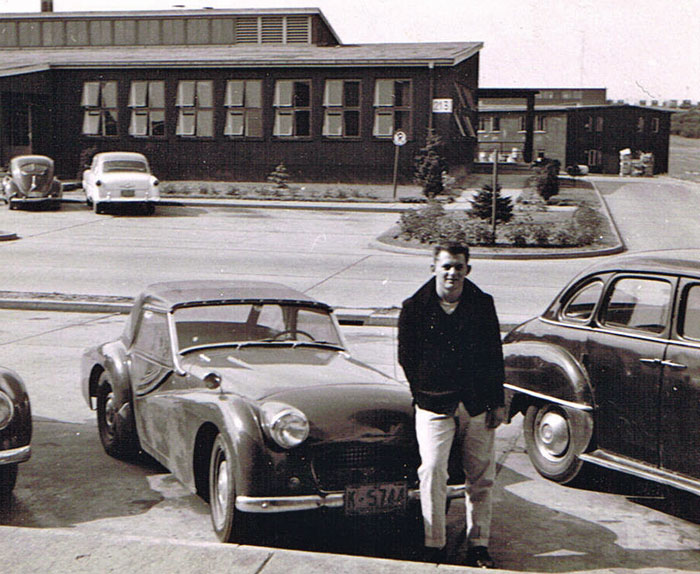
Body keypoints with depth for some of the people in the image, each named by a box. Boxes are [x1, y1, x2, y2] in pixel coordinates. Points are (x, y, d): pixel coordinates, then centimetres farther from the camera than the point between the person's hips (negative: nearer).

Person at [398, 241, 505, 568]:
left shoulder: (483, 304, 3)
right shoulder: (414, 308, -2)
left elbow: (494, 355, 7)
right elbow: (406, 358, 6)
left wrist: (497, 402, 4)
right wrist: (424, 392, 3)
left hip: (478, 404, 2)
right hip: (434, 406, -2)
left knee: (480, 477, 7)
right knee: (432, 470, -13)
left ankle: (478, 545, 19)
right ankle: (434, 545, -1)